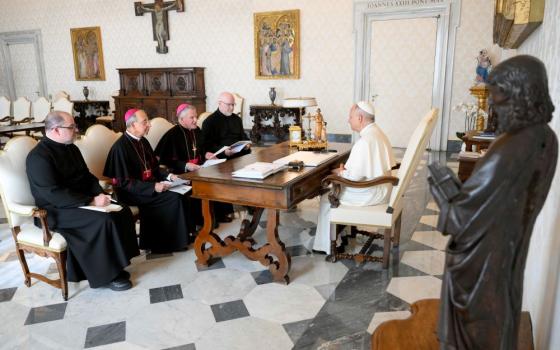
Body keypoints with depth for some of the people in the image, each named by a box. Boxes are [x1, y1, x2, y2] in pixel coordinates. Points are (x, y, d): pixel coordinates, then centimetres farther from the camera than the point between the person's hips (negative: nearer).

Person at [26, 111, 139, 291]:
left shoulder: (71, 148, 9)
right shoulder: (39, 157, -18)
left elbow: (87, 176, 15)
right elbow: (53, 194, -25)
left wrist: (100, 194, -5)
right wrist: (91, 201, -27)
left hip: (81, 200, 8)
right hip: (57, 210, -8)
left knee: (122, 211, -9)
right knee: (104, 221, -28)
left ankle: (116, 263, 0)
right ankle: (106, 274, -13)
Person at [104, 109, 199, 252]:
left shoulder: (143, 141, 8)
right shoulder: (120, 147, -17)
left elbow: (153, 167, 17)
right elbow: (125, 182, -20)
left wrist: (168, 175, -2)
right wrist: (153, 187, -26)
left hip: (150, 184, 8)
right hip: (132, 192, -8)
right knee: (174, 198, -23)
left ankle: (185, 232, -6)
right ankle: (171, 241, -9)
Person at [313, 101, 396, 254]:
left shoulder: (365, 141, -25)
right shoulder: (378, 133, 7)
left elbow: (356, 176, -27)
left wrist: (340, 173, -7)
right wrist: (347, 168, 5)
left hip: (370, 193, -10)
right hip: (380, 188, 10)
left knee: (327, 198, 2)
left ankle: (325, 245, 13)